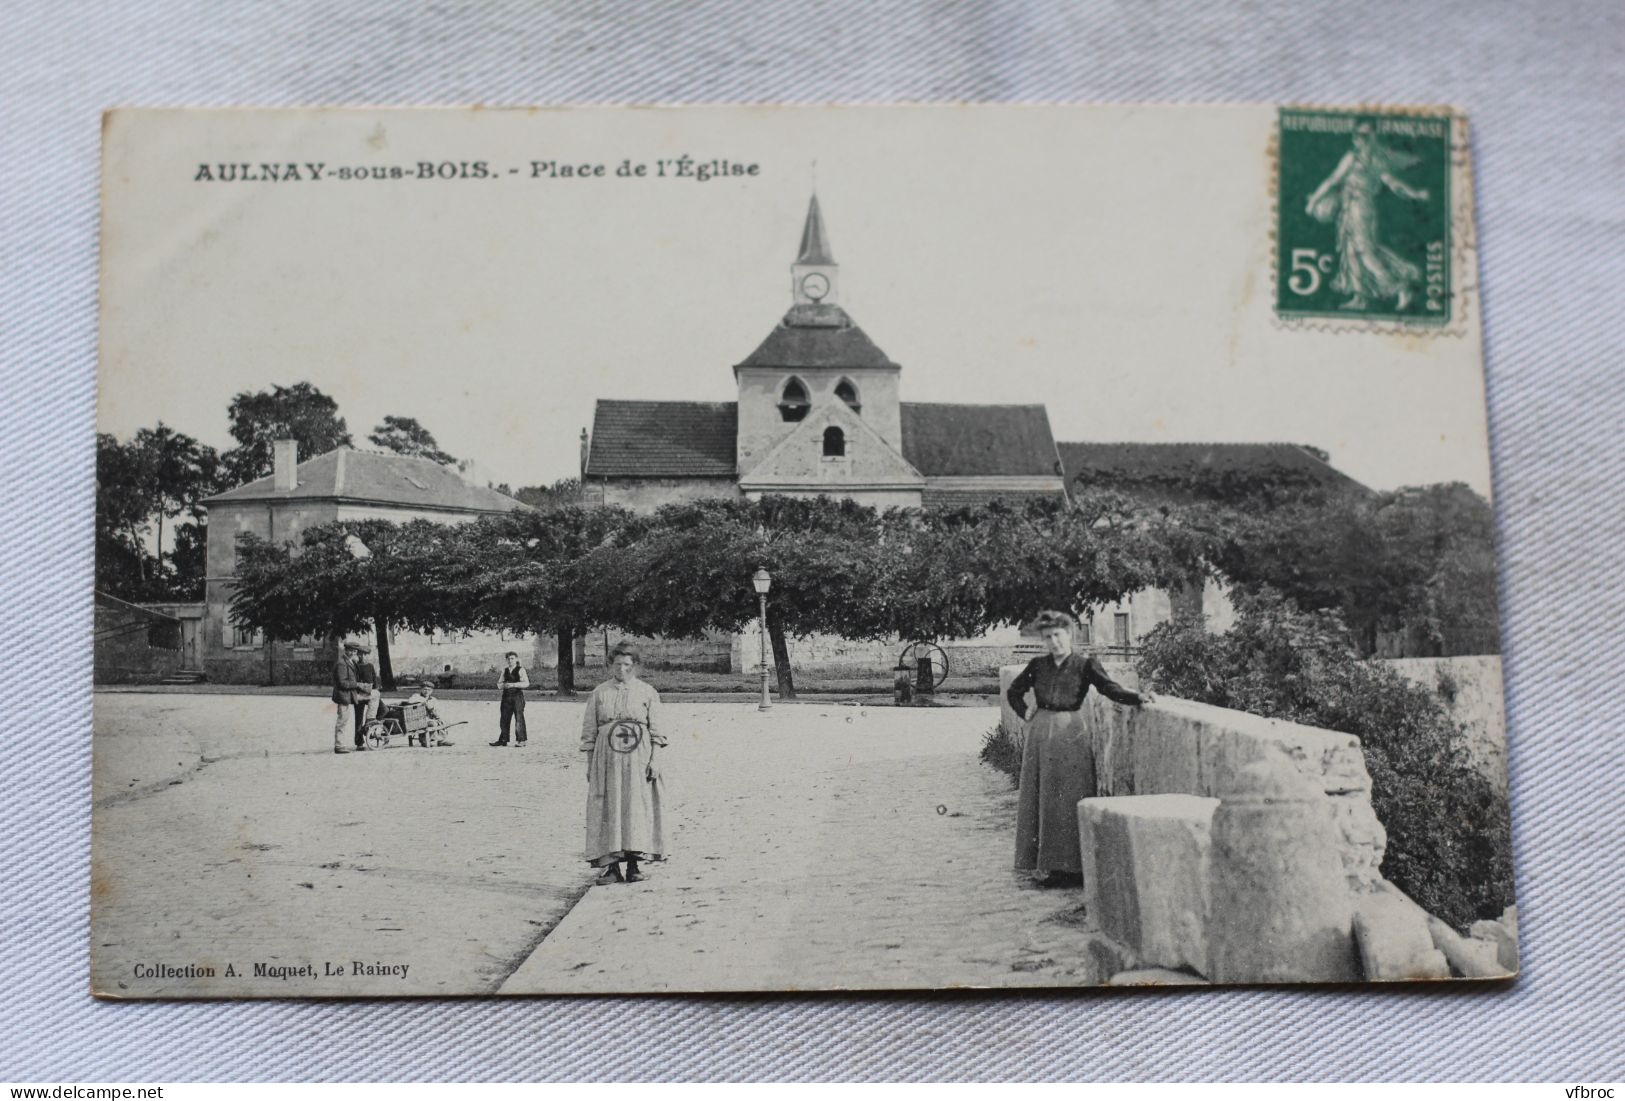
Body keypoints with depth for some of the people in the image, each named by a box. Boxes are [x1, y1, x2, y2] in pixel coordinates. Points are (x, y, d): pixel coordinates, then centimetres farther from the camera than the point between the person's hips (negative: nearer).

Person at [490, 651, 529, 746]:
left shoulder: (520, 670, 0)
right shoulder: (505, 671, 16)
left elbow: (526, 683, -11)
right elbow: (498, 684, 16)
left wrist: (513, 684, -19)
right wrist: (503, 685, -7)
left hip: (517, 696, -5)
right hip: (506, 697, 5)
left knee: (519, 718, -7)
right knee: (505, 718, 6)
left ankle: (521, 740, -4)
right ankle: (503, 740, 11)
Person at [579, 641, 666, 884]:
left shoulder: (648, 693, 7)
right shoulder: (599, 693, 9)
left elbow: (656, 731, 4)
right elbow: (589, 732, 9)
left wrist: (653, 761, -6)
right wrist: (589, 764, 3)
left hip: (638, 757, -1)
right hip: (607, 757, 1)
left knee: (637, 808, -4)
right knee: (608, 809, -3)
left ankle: (634, 864, 2)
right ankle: (612, 866, -1)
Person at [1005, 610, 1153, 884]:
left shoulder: (1085, 665, -2)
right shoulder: (1038, 665, 8)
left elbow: (1109, 688, -15)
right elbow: (1014, 692, 22)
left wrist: (1137, 697, -30)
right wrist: (1026, 714, 9)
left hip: (1071, 734, -4)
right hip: (1040, 735, 4)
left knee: (1069, 801, -4)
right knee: (1040, 799, 5)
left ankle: (1069, 864, 2)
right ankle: (1045, 863, 12)